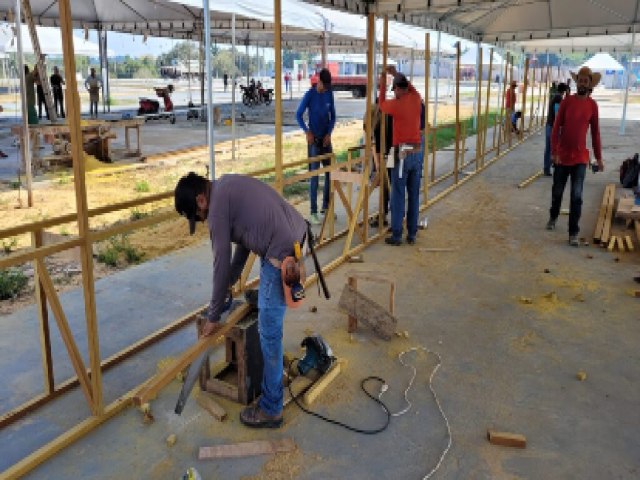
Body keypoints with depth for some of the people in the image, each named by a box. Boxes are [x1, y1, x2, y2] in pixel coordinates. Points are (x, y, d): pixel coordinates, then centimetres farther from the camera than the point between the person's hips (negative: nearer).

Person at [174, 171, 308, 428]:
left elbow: (221, 264, -9)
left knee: (269, 331, -1)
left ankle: (271, 409, 10)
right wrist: (231, 282, 27)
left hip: (282, 254, -10)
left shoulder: (217, 205, -12)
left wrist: (213, 317, 1)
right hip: (297, 236, 10)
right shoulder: (228, 186, 16)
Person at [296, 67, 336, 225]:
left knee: (330, 173, 7)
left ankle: (326, 206, 21)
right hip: (314, 139, -5)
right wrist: (307, 132, -15)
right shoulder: (310, 94, -9)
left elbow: (333, 116, 10)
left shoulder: (329, 94, 4)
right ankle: (313, 212, -2)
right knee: (314, 176, -6)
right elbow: (298, 115, -5)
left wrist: (329, 133, -3)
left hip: (326, 138, 5)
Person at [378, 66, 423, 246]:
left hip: (402, 154, -5)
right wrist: (396, 74, 36)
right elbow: (410, 86, 26)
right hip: (417, 152, 5)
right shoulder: (416, 99, 4)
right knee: (414, 195, 9)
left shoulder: (396, 104, -10)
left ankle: (396, 235, 3)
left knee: (398, 196, 0)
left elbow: (381, 104, 12)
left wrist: (383, 83, 24)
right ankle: (412, 234, 14)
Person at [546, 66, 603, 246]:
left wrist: (599, 158, 5)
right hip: (562, 155, 0)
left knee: (576, 196, -5)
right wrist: (554, 152, -14)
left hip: (580, 157, 0)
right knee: (557, 191, 13)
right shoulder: (566, 101, -4)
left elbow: (595, 132, 5)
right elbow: (556, 127, -5)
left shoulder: (593, 105, 0)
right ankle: (553, 217, 40)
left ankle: (573, 233, 1)